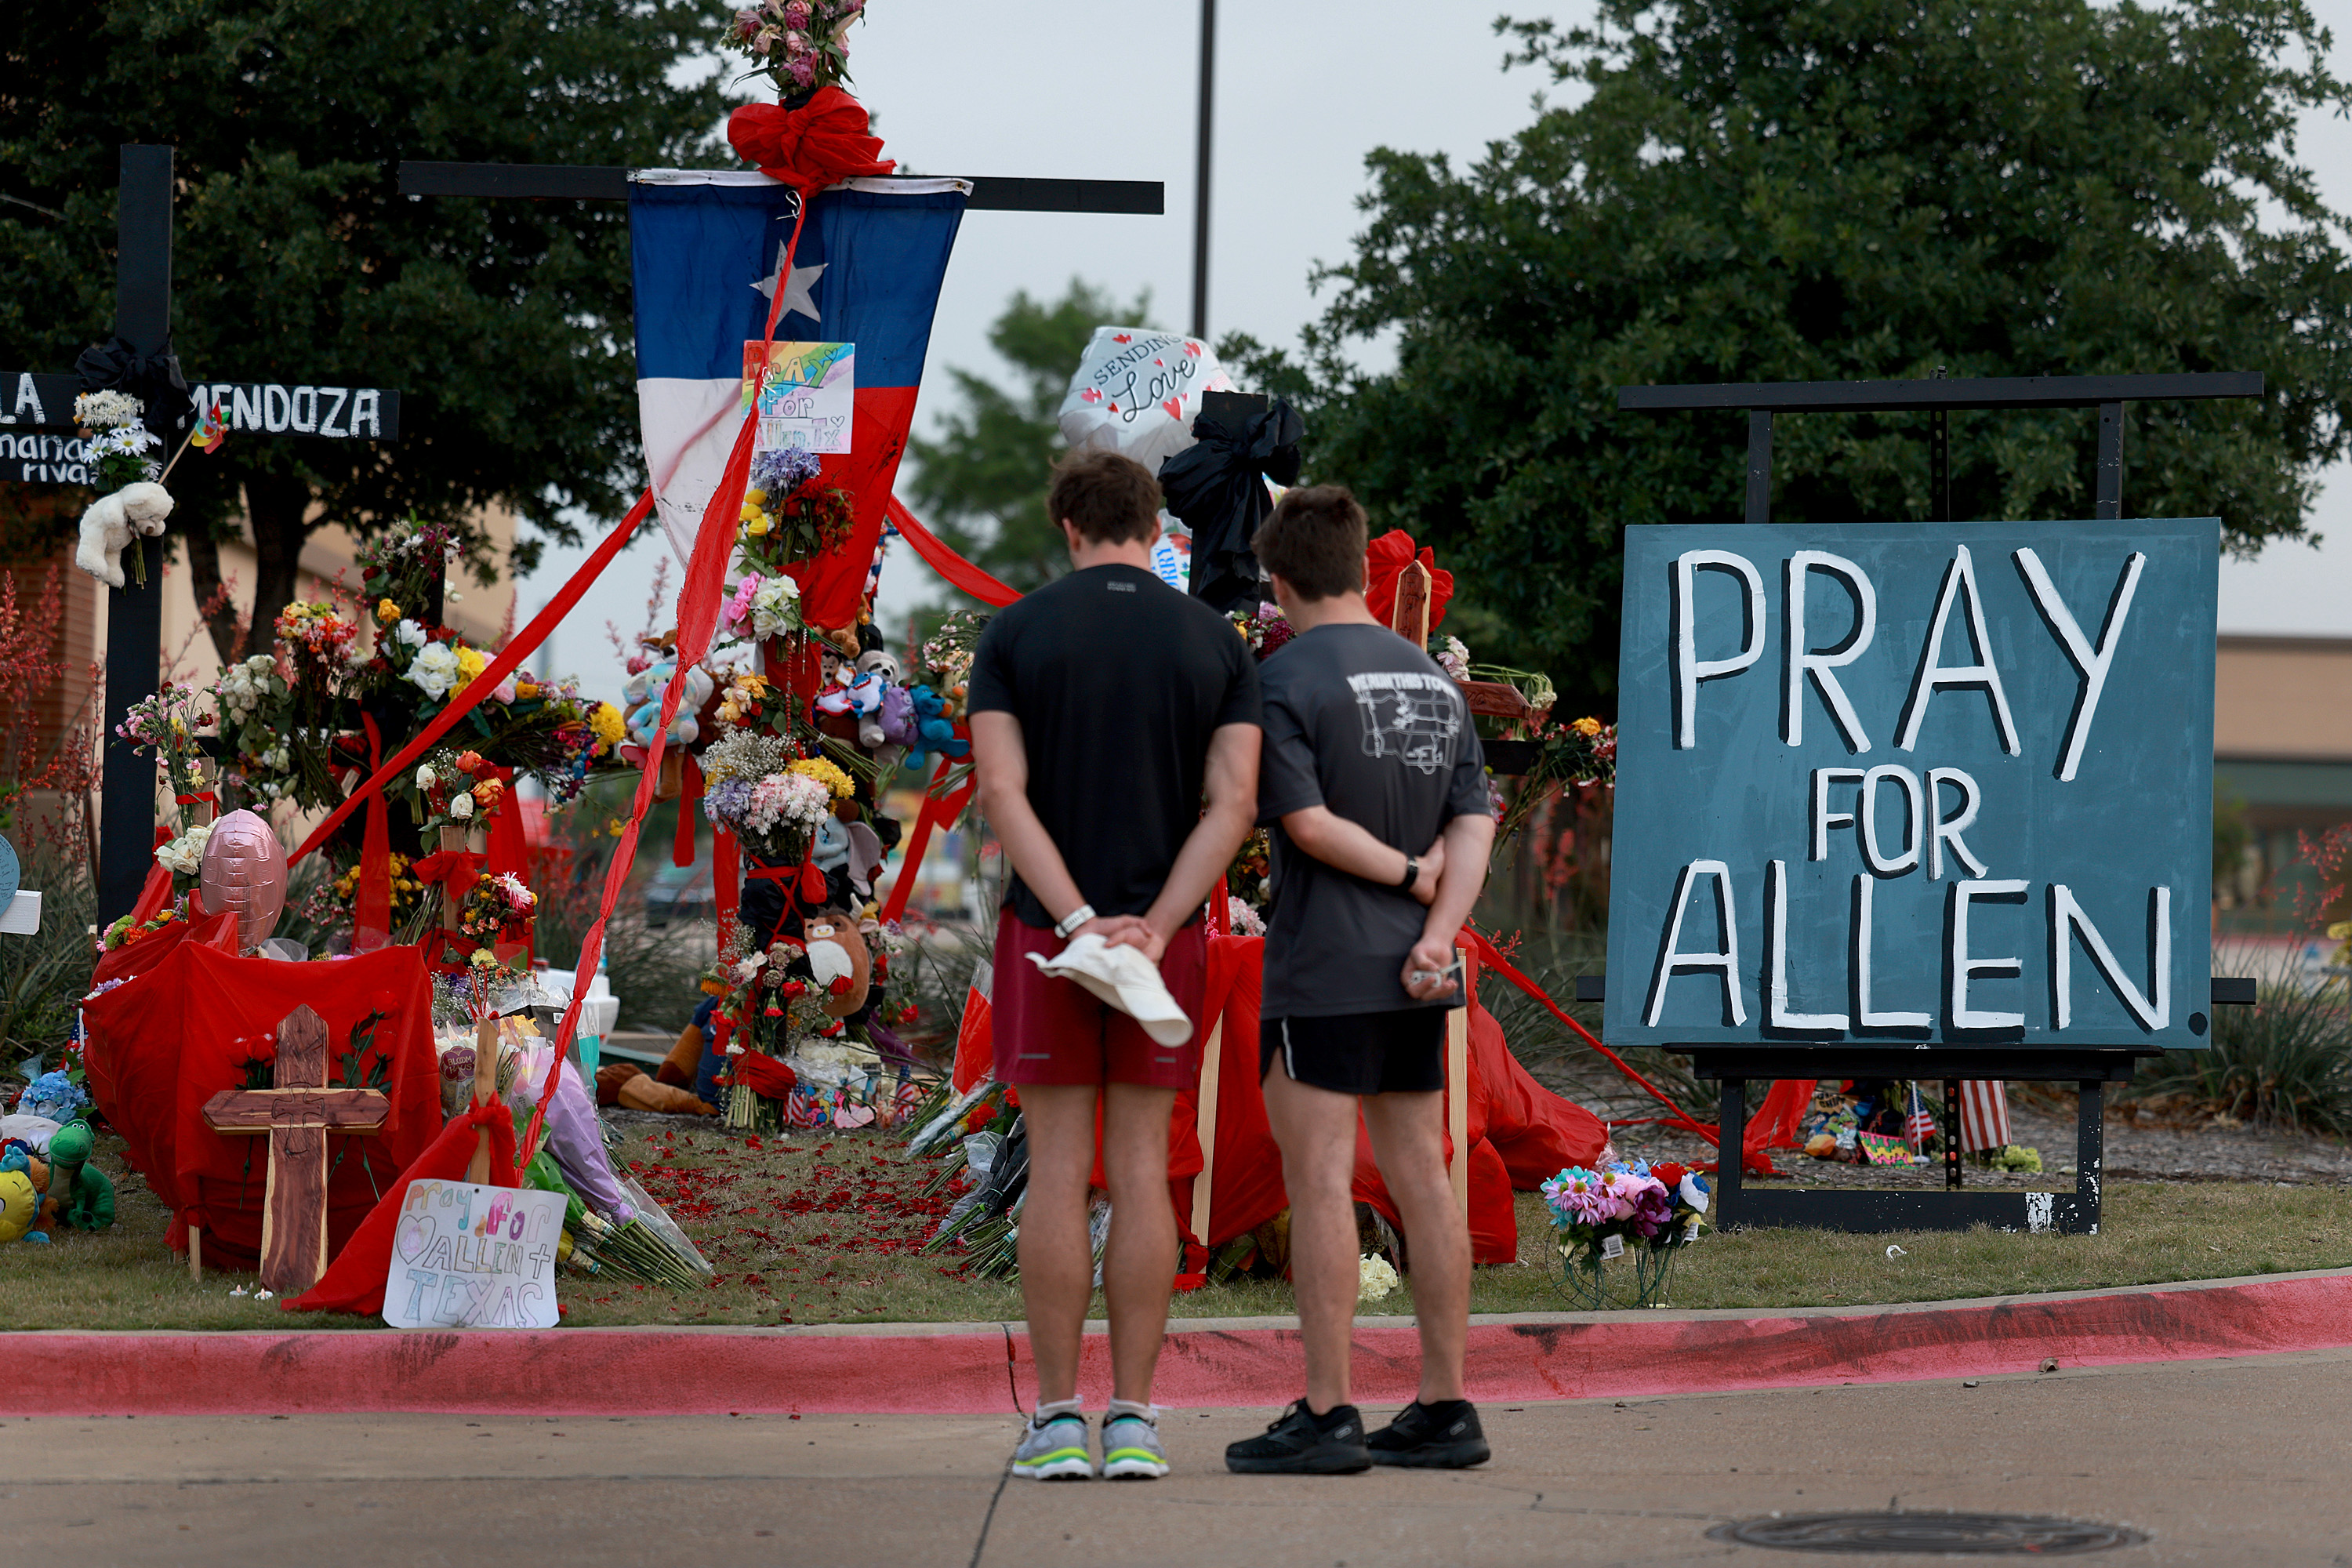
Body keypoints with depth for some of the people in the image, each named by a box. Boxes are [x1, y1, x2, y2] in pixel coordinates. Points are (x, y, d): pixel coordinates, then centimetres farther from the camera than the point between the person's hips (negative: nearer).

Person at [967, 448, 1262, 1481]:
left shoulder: (1012, 635, -3)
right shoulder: (1217, 645, 1)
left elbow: (1000, 793, -13)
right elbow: (1234, 804, -10)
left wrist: (1077, 924, -19)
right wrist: (1153, 930, -17)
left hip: (1049, 929, -1)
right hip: (1163, 933, 1)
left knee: (1058, 1170, 2)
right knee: (1141, 1171, 4)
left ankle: (1057, 1424, 0)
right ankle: (1133, 1422, 1)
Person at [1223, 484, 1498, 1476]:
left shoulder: (1287, 681, -8)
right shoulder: (1436, 683, 12)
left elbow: (1306, 821, -16)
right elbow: (1475, 824, 5)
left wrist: (1408, 875, -4)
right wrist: (1437, 934, -6)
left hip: (1321, 966, -7)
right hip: (1413, 976, 7)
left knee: (1318, 1176, -5)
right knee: (1418, 1174, 8)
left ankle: (1325, 1414, -7)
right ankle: (1444, 1407, 9)